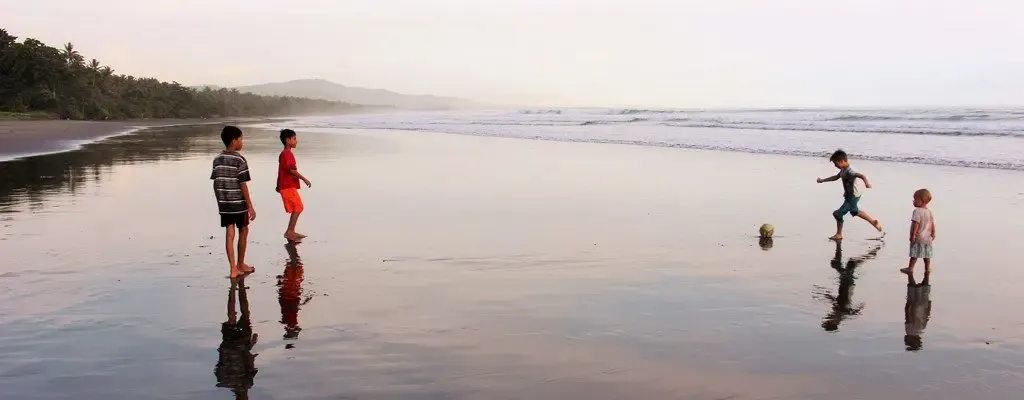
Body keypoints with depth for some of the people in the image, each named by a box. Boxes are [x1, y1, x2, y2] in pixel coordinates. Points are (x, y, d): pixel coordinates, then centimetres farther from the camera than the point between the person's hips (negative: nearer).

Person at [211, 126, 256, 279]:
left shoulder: (217, 160, 5)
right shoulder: (240, 160, -14)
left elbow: (215, 184, 8)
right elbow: (243, 185, -15)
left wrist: (219, 201, 19)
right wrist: (250, 207, -11)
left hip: (224, 204, 5)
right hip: (238, 203, -5)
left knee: (229, 234, 5)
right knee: (243, 232, 13)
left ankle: (233, 268, 1)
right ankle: (240, 264, 24)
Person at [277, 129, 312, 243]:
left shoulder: (284, 154, 18)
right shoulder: (287, 154, -14)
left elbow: (282, 170, 24)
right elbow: (292, 170, -23)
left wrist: (279, 186, 28)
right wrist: (304, 179, -19)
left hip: (287, 186, 10)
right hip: (288, 187, -10)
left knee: (297, 208, 12)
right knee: (298, 208, -8)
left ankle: (291, 232, 16)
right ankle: (289, 232, -7)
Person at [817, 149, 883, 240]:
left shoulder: (849, 171, -30)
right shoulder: (843, 170, 0)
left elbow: (861, 175, -44)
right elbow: (836, 177, 16)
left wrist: (866, 182, -63)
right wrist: (823, 180, 19)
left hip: (853, 197, -10)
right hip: (849, 196, 10)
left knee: (838, 213, -7)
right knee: (855, 211, 30)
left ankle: (839, 234, 7)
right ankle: (874, 222, 45)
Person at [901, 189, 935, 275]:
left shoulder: (917, 211, -17)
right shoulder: (929, 211, 9)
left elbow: (916, 224, -21)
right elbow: (932, 224, 13)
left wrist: (913, 235, -20)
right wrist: (933, 234, 22)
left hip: (918, 237, -8)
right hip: (927, 237, 8)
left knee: (914, 254, -1)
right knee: (926, 255, 12)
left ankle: (910, 268, 4)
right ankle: (927, 269, 17)